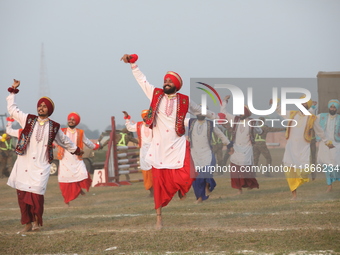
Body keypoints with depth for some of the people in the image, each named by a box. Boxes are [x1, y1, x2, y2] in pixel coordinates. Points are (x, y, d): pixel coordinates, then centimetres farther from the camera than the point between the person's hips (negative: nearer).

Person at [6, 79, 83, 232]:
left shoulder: (54, 127, 10)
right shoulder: (28, 120, 9)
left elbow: (64, 141, 27)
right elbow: (12, 109, 17)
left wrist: (76, 150, 38)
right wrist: (13, 91, 16)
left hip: (41, 165, -1)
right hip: (24, 163, 1)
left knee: (37, 193, -14)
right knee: (22, 193, -4)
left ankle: (37, 221, 4)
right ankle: (27, 223, 5)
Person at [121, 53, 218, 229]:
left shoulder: (184, 101, 4)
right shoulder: (156, 95, 5)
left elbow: (199, 111, 19)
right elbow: (142, 80, 10)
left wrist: (215, 116, 25)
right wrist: (133, 63, 6)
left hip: (177, 147, -1)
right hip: (159, 147, 1)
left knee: (184, 178, -17)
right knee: (159, 182, 1)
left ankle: (180, 188, 21)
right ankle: (159, 217, 10)